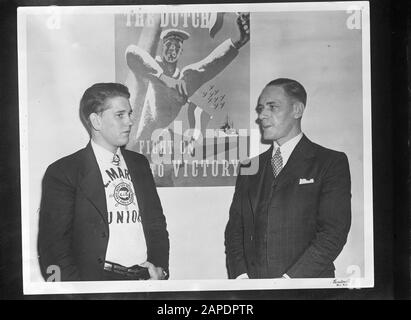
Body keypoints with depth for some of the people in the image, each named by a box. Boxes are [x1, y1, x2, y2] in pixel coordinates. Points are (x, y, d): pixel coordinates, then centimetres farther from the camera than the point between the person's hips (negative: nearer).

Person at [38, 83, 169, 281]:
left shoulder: (139, 163, 17)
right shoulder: (62, 173, -1)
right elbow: (53, 244, -5)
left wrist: (160, 266, 3)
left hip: (147, 277, 5)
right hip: (97, 278, -5)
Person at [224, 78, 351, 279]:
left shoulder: (331, 163, 1)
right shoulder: (250, 167, 14)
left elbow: (334, 233, -8)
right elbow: (234, 229, 12)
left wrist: (287, 279, -15)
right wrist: (240, 275, -5)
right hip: (251, 283, 4)